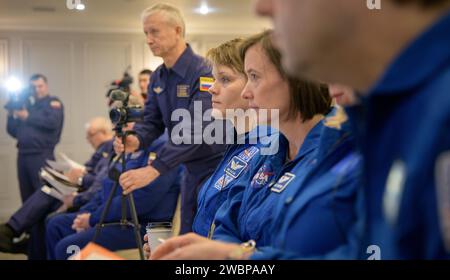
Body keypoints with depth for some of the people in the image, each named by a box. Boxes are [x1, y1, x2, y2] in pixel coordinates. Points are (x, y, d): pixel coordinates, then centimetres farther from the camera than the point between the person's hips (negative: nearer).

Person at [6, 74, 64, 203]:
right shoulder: (25, 104, 18)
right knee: (27, 197, 9)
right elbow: (13, 132, 17)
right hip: (23, 156, 6)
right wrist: (11, 116, 0)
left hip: (42, 156, -6)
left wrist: (28, 117, -11)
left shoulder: (53, 103, 2)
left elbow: (52, 122, -17)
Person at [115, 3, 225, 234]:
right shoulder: (157, 78, 5)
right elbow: (152, 121, 7)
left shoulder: (203, 72, -21)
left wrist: (155, 169, -35)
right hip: (191, 170, 8)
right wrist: (137, 140, -18)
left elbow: (197, 130, -29)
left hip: (216, 168, -8)